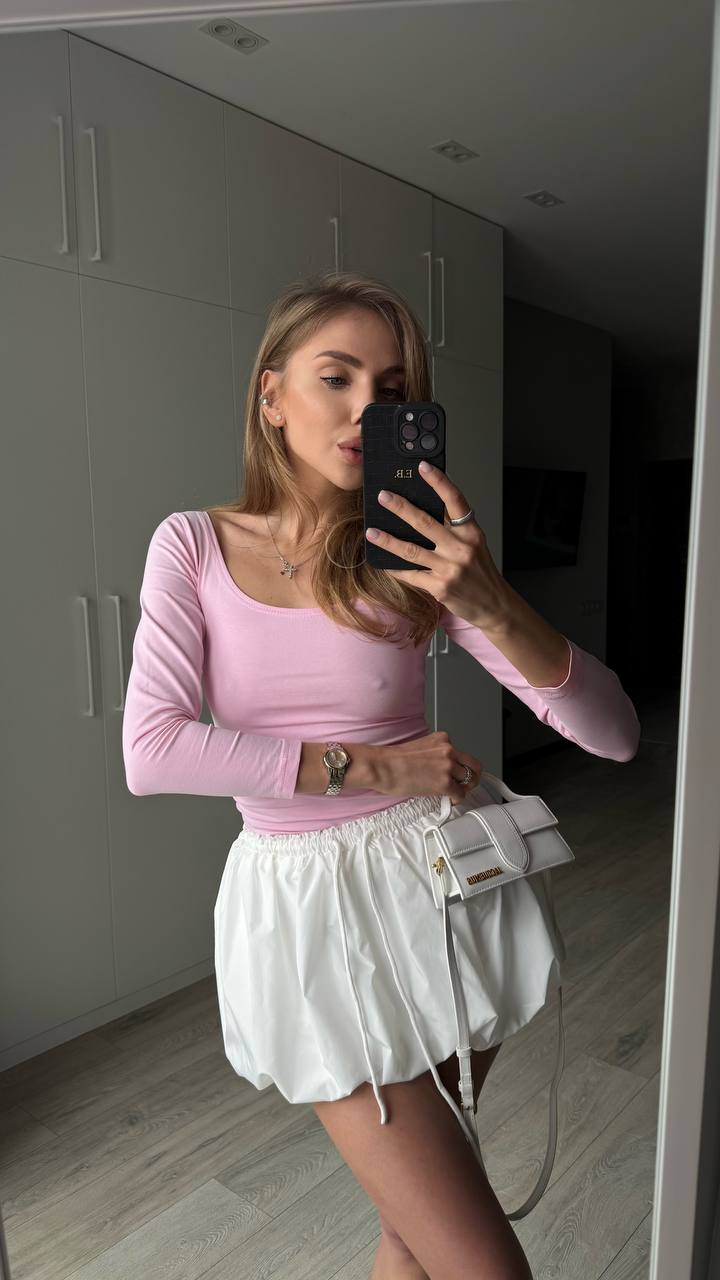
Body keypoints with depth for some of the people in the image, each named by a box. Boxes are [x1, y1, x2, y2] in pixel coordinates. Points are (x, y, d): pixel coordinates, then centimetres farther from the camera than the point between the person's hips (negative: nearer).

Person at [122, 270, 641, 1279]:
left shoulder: (420, 556, -5)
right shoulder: (193, 545, -4)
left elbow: (613, 734, -11)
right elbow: (152, 753, -14)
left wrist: (492, 606, -28)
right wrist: (368, 766, -15)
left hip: (443, 880, 1)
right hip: (304, 902, -1)